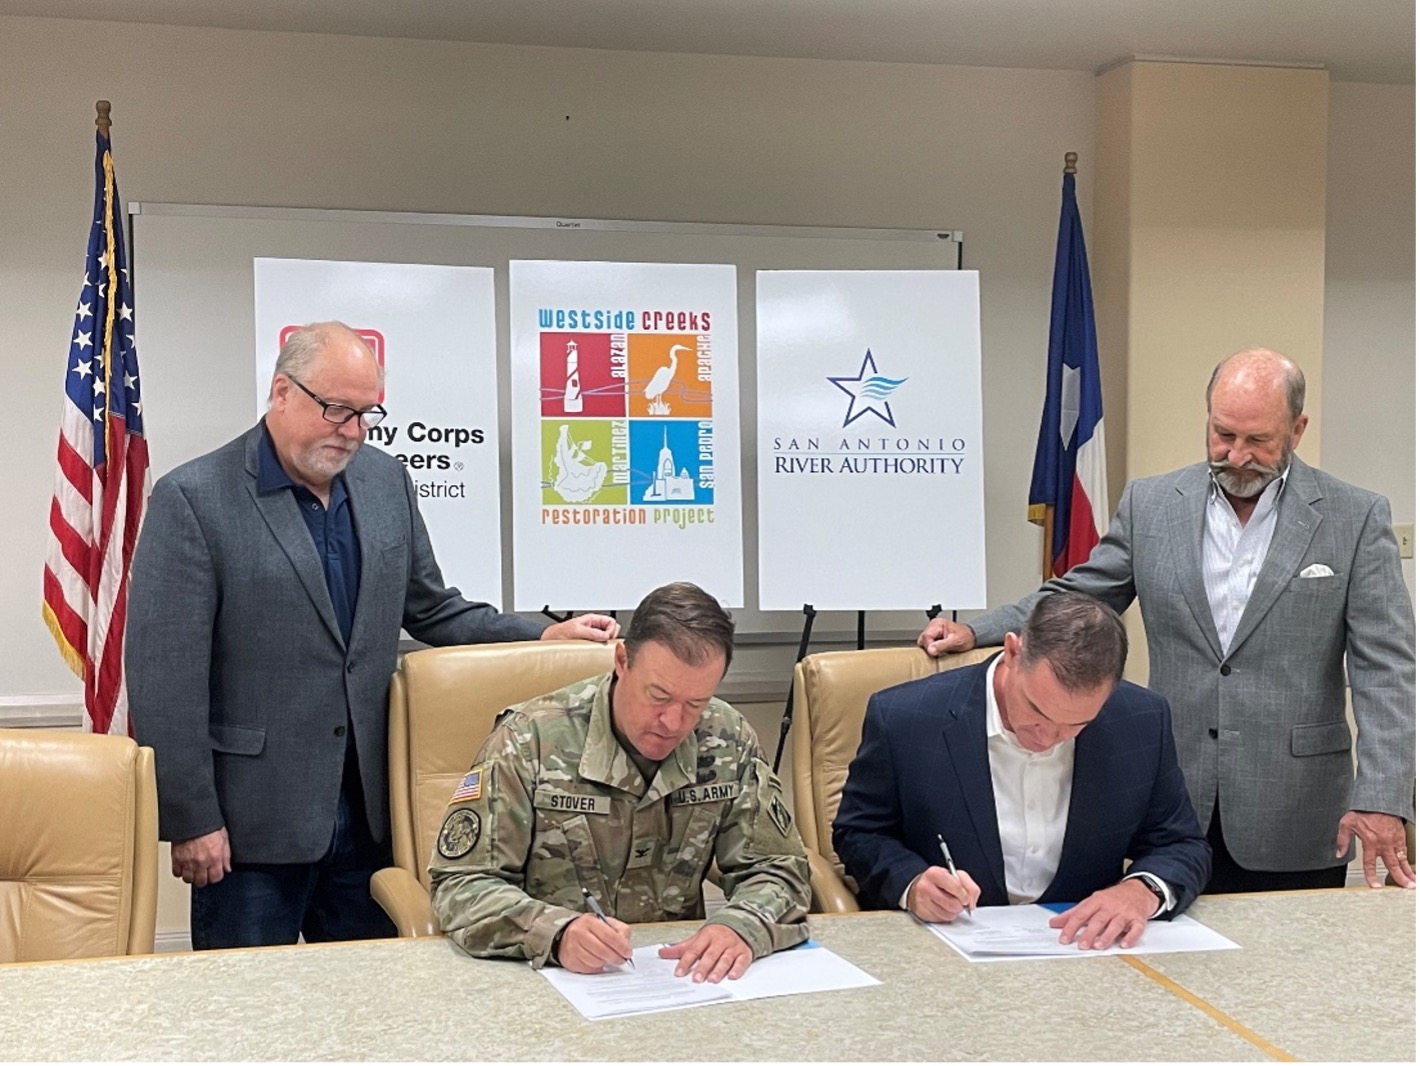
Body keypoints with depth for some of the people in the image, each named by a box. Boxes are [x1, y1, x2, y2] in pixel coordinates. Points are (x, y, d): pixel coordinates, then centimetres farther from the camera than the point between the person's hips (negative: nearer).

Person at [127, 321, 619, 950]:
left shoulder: (387, 483, 9)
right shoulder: (194, 499, -10)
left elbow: (430, 609, 18)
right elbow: (165, 675, -11)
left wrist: (547, 638, 5)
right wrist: (191, 822, -12)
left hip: (367, 810, 5)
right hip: (253, 823, -5)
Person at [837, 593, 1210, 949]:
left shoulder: (1143, 723, -6)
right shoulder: (903, 718, -12)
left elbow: (1183, 846, 4)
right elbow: (858, 834, 1)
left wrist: (1143, 891, -17)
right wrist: (911, 884, -19)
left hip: (1079, 945, 1)